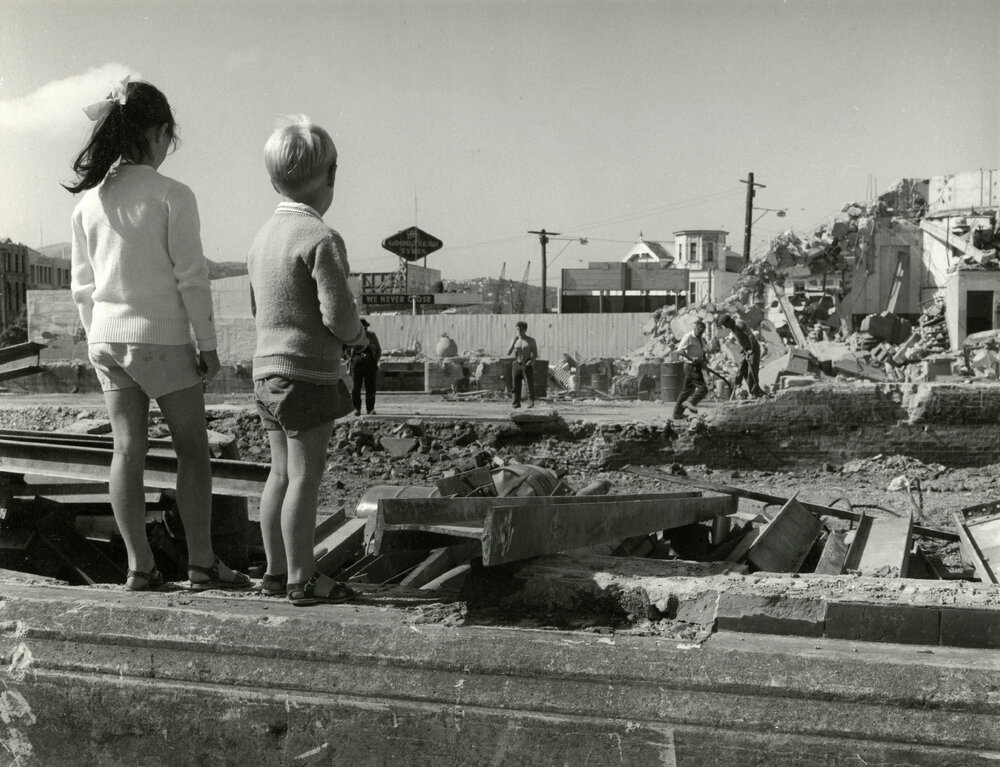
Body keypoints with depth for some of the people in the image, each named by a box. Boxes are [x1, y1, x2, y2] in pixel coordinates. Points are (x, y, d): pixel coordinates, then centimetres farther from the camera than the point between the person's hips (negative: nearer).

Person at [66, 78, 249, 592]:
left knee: (128, 448, 8)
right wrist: (207, 343, -5)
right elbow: (191, 277, -12)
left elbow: (82, 285, 9)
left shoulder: (88, 200, 5)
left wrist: (97, 337, 18)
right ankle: (201, 561, 9)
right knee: (192, 448, 6)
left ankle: (139, 565, 12)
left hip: (106, 337, 6)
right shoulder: (171, 195, -12)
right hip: (161, 337, -5)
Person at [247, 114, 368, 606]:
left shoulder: (262, 238, 11)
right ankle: (301, 579, 4)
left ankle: (276, 571, 21)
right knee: (306, 475, -2)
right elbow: (338, 313, -20)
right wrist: (359, 338, 2)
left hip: (266, 370, 8)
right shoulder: (321, 240, -15)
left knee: (281, 473, 14)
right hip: (308, 373, -8)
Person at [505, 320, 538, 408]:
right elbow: (508, 353, 4)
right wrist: (513, 343, -9)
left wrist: (530, 362, -16)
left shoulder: (531, 341, 3)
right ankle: (516, 403, 4)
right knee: (516, 385, 0)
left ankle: (531, 403, -7)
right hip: (516, 364, 3)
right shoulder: (515, 340, 11)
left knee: (530, 384, -9)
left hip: (527, 365, -3)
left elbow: (535, 354, 2)